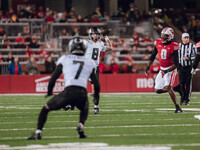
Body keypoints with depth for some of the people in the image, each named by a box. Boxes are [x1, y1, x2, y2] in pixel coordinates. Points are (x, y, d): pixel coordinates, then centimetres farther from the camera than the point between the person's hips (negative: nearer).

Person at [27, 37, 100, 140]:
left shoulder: (65, 59, 16)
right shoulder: (90, 63, 22)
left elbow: (53, 78, 15)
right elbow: (96, 84, 21)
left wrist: (49, 92, 31)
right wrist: (96, 95, 41)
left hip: (68, 92, -2)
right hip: (82, 94, 2)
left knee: (46, 108, 18)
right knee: (85, 109, 36)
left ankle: (38, 132, 6)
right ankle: (80, 125, 7)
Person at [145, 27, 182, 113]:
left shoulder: (173, 47, -19)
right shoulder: (158, 43, -2)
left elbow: (176, 64, -20)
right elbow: (153, 56, 12)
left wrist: (167, 71, -32)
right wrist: (148, 67, 6)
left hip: (170, 69, -7)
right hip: (162, 70, 7)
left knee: (168, 88, -24)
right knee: (157, 90, 6)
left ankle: (177, 108, -18)